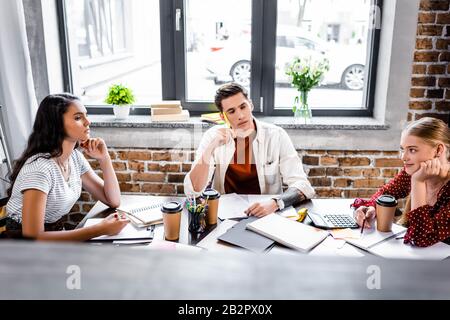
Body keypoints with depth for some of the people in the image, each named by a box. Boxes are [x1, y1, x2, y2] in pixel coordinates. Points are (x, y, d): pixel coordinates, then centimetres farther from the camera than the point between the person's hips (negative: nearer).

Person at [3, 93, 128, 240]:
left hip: (55, 234, 7)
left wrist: (104, 158, -13)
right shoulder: (39, 167, -24)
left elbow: (113, 201, 0)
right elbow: (32, 237, -30)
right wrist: (101, 229, -31)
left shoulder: (75, 157, -2)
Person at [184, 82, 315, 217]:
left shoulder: (276, 135, -7)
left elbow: (302, 185, -11)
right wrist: (209, 149, -24)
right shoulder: (213, 136, -5)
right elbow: (193, 191, -12)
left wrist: (275, 203, -30)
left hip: (267, 215, 0)